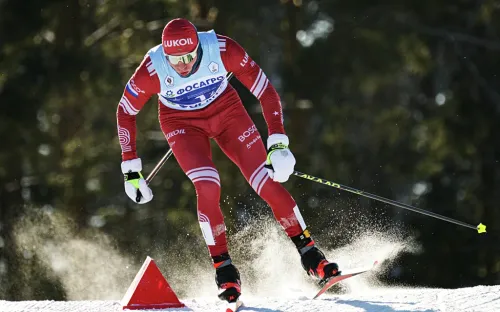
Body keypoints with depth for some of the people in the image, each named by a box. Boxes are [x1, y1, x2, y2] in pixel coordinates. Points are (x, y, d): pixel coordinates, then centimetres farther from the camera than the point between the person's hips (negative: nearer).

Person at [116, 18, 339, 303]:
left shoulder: (222, 49, -32)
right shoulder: (151, 71, -31)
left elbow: (266, 92, -21)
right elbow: (125, 112, -12)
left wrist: (278, 144, -26)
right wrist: (131, 169, -10)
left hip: (226, 111, 1)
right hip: (182, 123, -1)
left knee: (268, 181, -9)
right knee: (208, 188, -23)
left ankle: (310, 255, 5)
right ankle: (224, 270, -7)